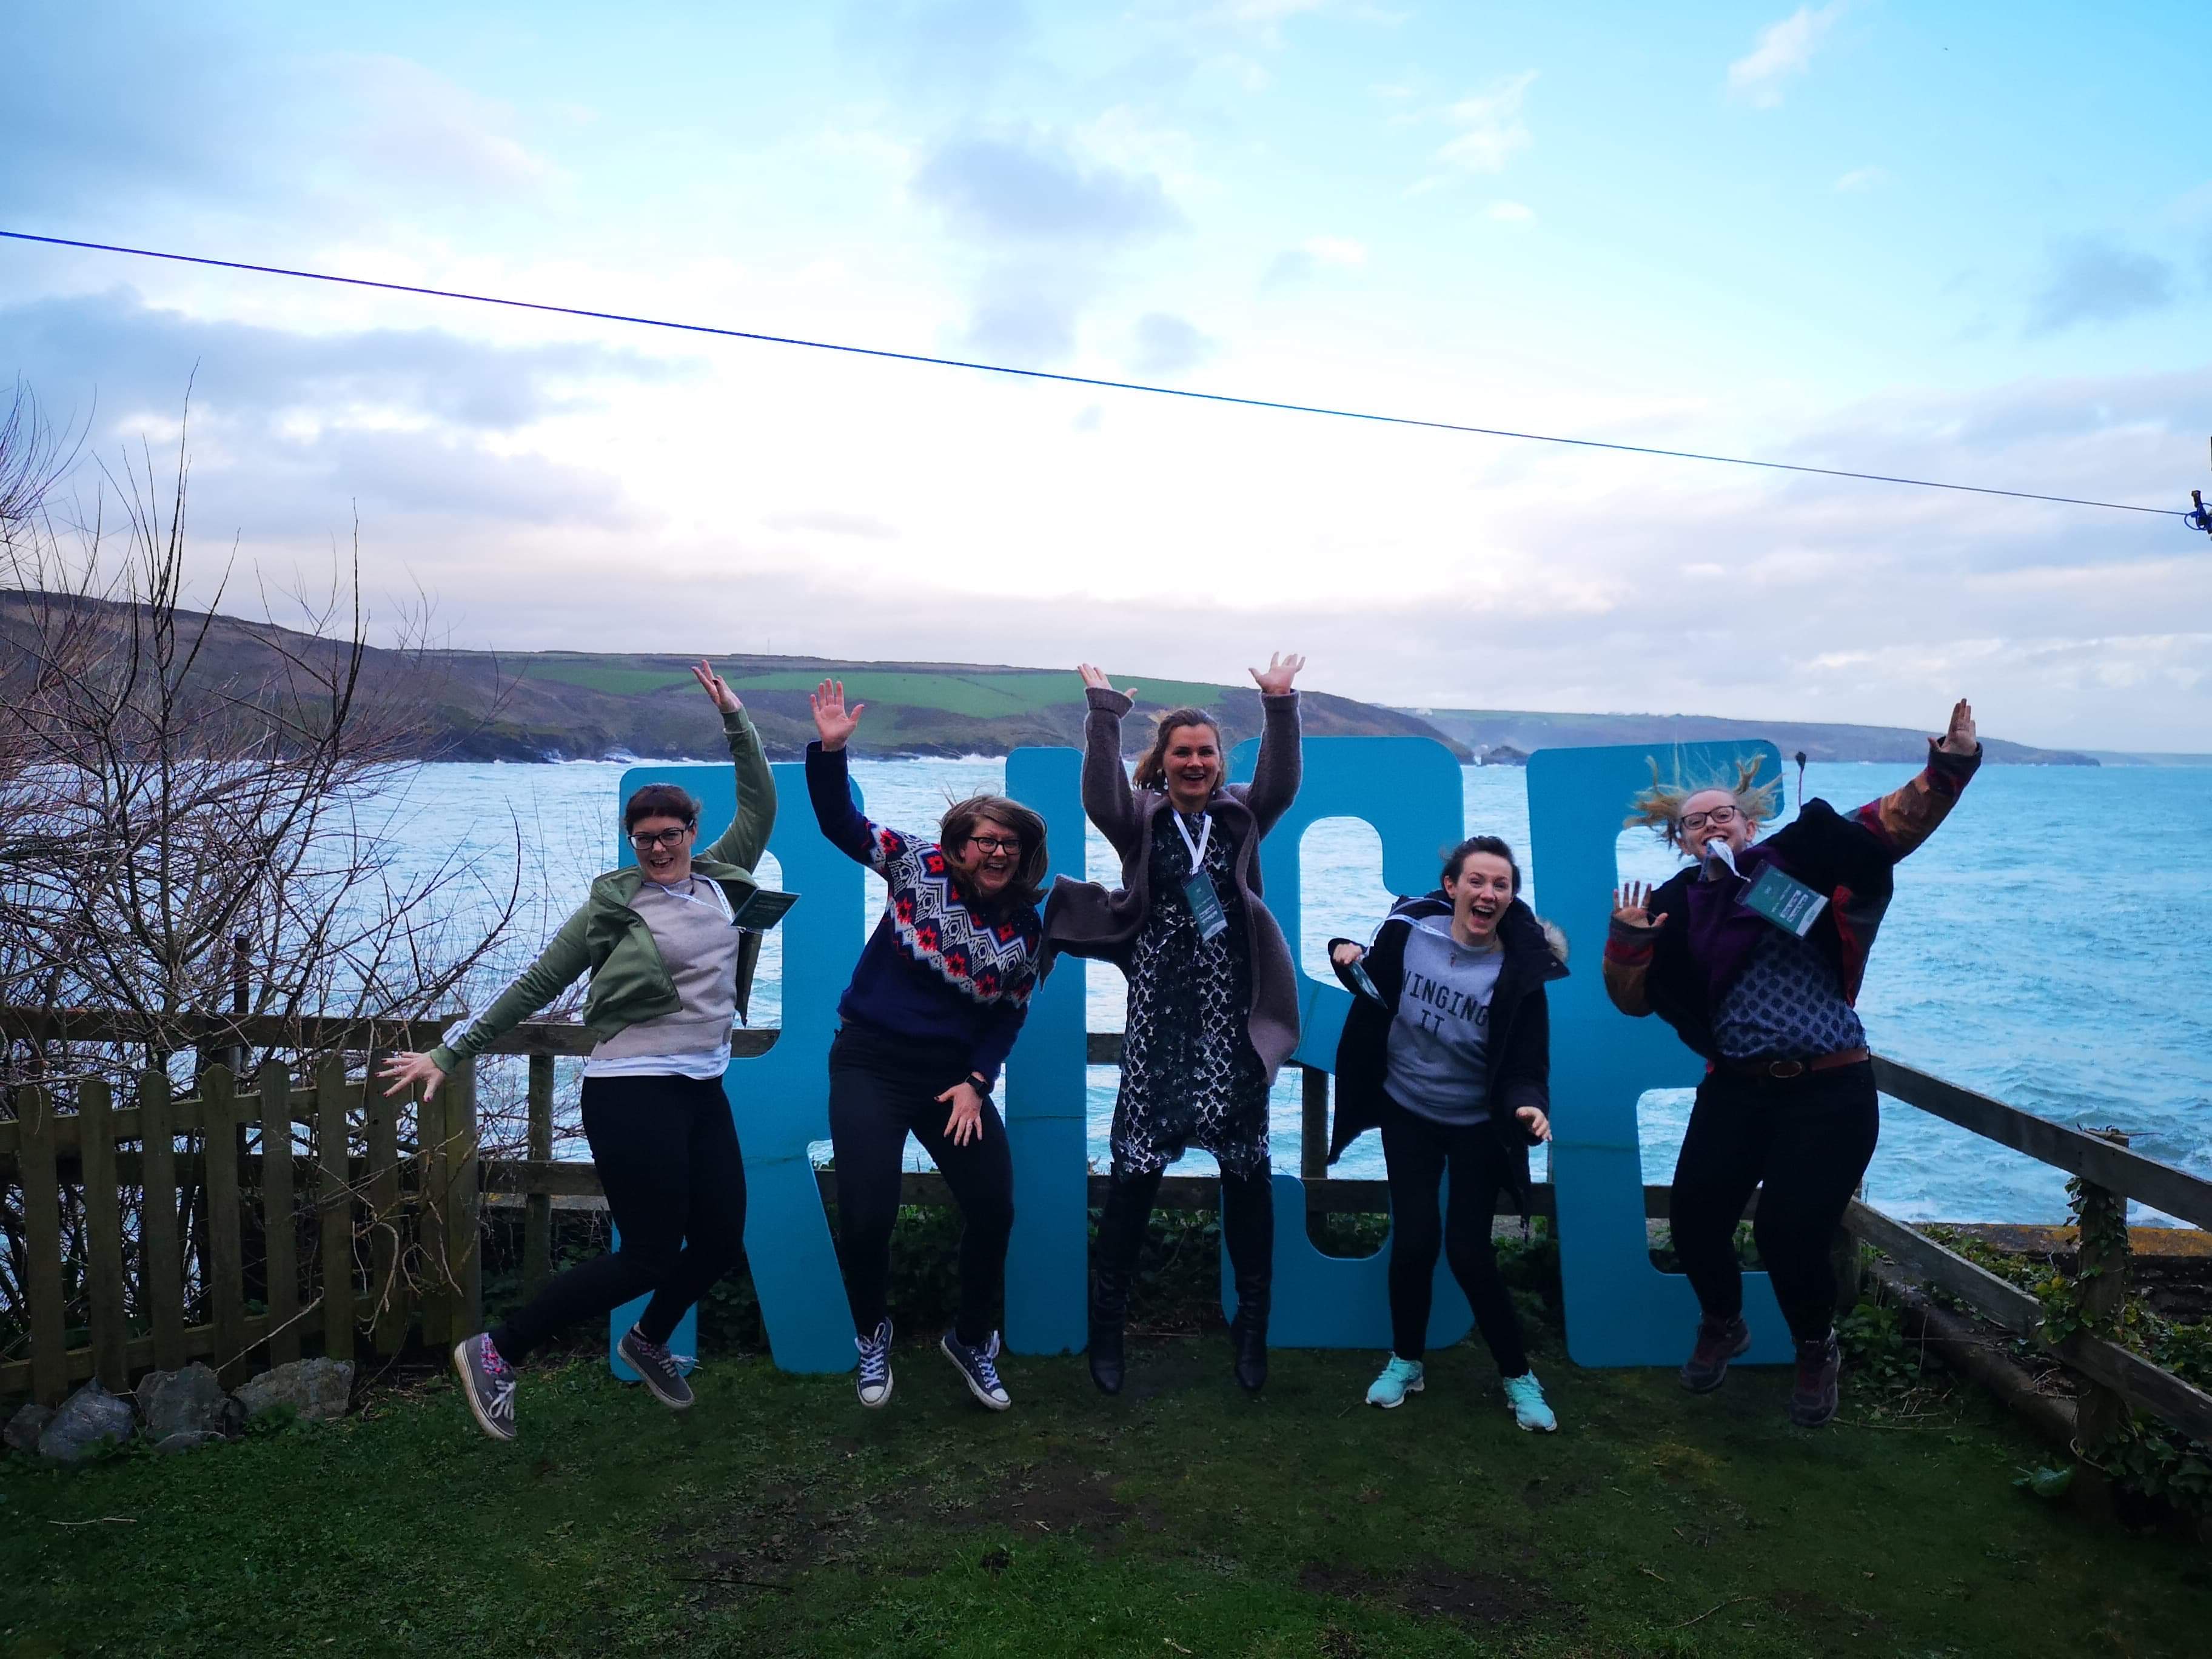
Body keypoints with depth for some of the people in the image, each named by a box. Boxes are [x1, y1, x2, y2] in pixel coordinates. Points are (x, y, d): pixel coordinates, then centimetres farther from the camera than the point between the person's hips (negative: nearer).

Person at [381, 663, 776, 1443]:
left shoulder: (722, 880, 7)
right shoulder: (613, 905, -6)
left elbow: (761, 805, 14)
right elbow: (535, 986, -1)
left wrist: (734, 718, 8)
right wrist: (449, 1054, -1)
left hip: (703, 1088, 6)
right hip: (631, 1091, -6)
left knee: (721, 1242, 8)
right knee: (650, 1255, -6)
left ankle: (648, 1342, 38)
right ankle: (495, 1353, 10)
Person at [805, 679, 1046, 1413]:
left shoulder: (1023, 928, 1)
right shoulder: (917, 865, -6)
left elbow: (1009, 1015, 6)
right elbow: (840, 822, -9)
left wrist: (976, 1081, -6)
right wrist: (830, 750, -23)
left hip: (953, 1074, 3)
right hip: (870, 1063, -3)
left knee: (994, 1209, 0)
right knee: (867, 1216, -11)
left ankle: (972, 1339, 27)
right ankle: (872, 1335, 22)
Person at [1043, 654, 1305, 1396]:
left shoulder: (1240, 815, 9)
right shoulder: (1141, 818, 4)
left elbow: (1281, 784, -9)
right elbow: (1100, 797, -16)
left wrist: (1280, 707, -18)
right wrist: (1105, 713, -23)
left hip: (1233, 1014, 2)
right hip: (1161, 1014, -2)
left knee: (1247, 1166, 6)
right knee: (1137, 1165, 0)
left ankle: (1253, 1325, 21)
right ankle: (1106, 1319, 15)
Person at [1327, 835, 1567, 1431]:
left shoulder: (1519, 970, -18)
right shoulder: (1409, 927, -14)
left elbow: (1524, 1067, -18)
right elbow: (1376, 989, 5)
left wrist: (1527, 1106, -39)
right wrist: (1351, 961, -16)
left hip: (1477, 1124, -1)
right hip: (1407, 1111, 2)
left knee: (1468, 1248, -5)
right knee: (1414, 1237, -4)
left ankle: (1518, 1376, 18)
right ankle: (1406, 1361, 21)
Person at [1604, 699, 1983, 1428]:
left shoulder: (1800, 863, -2)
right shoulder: (1676, 908, 4)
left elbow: (1896, 823, -6)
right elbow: (1633, 999, 3)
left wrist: (1950, 764, -19)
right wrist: (1628, 943, -15)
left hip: (1830, 1091, -3)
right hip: (1736, 1090, 3)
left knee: (1789, 1233, -6)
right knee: (1694, 1219, 3)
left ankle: (1816, 1352, 27)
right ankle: (1722, 1325, 36)